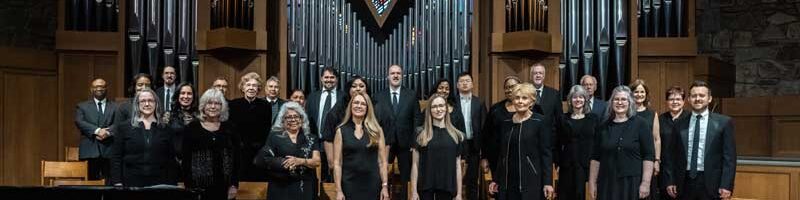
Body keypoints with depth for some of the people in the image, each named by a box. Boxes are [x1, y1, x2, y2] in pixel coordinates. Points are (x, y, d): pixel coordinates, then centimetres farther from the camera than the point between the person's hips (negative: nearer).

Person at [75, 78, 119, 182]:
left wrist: (107, 132, -19)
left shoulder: (116, 107, 15)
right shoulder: (82, 106, 15)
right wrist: (97, 130, -16)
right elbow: (79, 122, -2)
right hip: (89, 151, 0)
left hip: (109, 151, 0)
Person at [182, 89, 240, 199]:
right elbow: (185, 158, -1)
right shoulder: (192, 127, 1)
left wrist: (234, 185, 0)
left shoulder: (229, 128, 6)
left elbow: (236, 158, 6)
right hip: (199, 185, -1)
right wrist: (188, 186, -7)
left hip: (224, 186, 2)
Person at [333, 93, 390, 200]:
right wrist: (338, 190, -6)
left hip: (373, 185, 1)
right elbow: (337, 163, 0)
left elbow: (382, 161, 4)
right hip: (350, 185, -1)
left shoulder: (376, 130, 5)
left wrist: (385, 186, -3)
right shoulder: (341, 131, 3)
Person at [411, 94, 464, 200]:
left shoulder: (456, 135, 6)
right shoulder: (420, 134, 2)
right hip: (425, 187, -1)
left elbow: (458, 166, 7)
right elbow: (415, 164, 0)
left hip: (447, 187, 1)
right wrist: (414, 191, -5)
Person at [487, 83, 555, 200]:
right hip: (507, 181, 4)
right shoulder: (506, 123, 9)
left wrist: (548, 182, -12)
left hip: (531, 182, -4)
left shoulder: (540, 122, -4)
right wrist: (495, 179, 12)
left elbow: (546, 153, -7)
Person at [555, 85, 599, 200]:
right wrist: (558, 164, 2)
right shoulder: (564, 119, 7)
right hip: (567, 165, 1)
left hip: (587, 164, -1)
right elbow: (558, 143, 7)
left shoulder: (593, 118, 4)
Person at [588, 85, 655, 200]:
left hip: (632, 183, -2)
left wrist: (645, 183, -12)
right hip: (607, 184, 3)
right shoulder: (603, 126, 8)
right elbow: (596, 158, 9)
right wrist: (592, 183, 4)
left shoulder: (640, 124, -1)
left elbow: (649, 156, -6)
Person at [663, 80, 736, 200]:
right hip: (685, 182, 2)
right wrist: (670, 181, 3)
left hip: (710, 183, -2)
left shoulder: (724, 122, 1)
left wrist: (726, 185, -10)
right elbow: (672, 156, 11)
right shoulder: (680, 125, 8)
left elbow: (729, 157, -3)